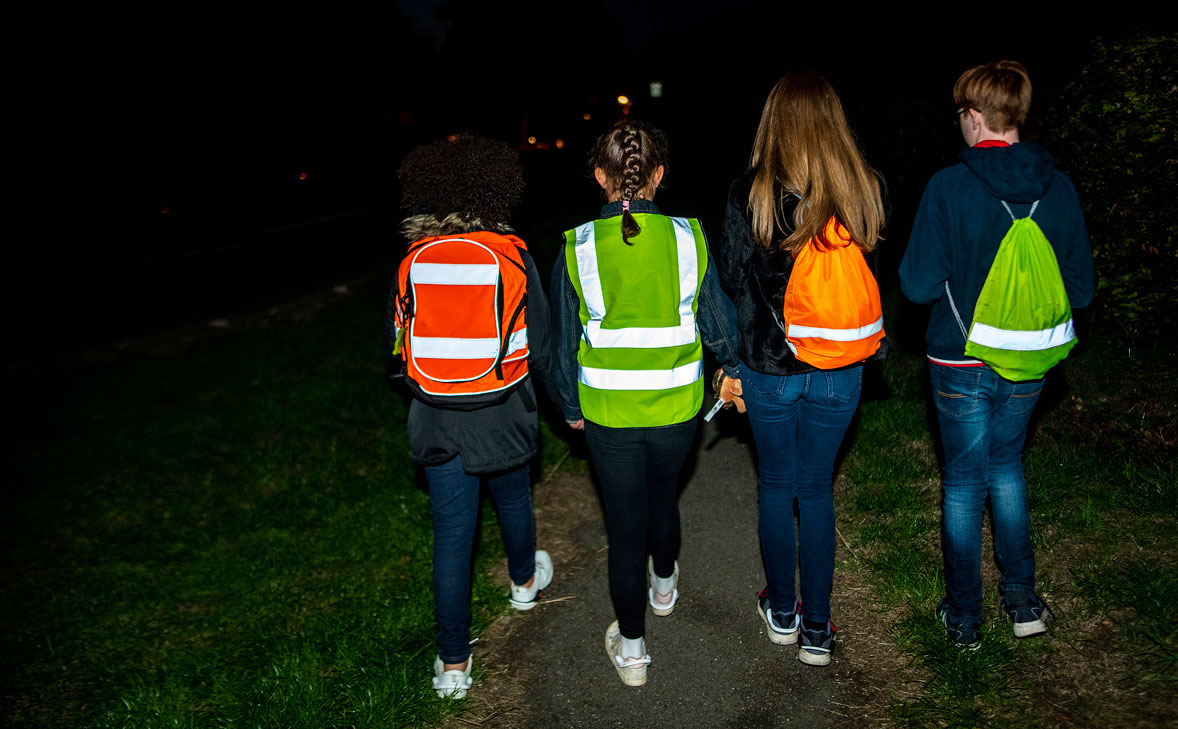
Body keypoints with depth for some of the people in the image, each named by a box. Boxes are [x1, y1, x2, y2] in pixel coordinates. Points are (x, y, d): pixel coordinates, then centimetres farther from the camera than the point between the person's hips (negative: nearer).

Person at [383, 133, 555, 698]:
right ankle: (524, 580, 54)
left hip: (437, 418, 1)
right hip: (503, 413, -1)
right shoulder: (513, 256, -12)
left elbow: (394, 340, 4)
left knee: (451, 533, 8)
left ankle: (452, 662, 14)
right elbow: (539, 343, -6)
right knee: (513, 501, 26)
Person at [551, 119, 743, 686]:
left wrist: (571, 407, 11)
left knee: (625, 523, 12)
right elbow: (719, 320, 2)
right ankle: (664, 585, 54)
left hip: (608, 413, -1)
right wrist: (732, 371, 22)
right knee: (664, 495, 28)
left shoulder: (577, 248, -12)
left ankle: (631, 648, 25)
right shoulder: (688, 238, -10)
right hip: (676, 407, 2)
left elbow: (564, 339, -4)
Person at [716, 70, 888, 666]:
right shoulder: (864, 190, -8)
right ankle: (817, 629, 21)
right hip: (839, 369, 2)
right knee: (817, 490, 15)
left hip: (769, 365, -1)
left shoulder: (749, 193, -14)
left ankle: (781, 611, 31)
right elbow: (874, 271, 4)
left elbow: (730, 277, -4)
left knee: (776, 485, 17)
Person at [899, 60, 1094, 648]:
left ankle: (964, 620, 22)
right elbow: (1080, 289, 0)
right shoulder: (1059, 188, -5)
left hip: (961, 364, -3)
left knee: (964, 482, 11)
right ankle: (1022, 599, 27)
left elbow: (918, 285, -16)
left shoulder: (949, 187, -17)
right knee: (1006, 467, 24)